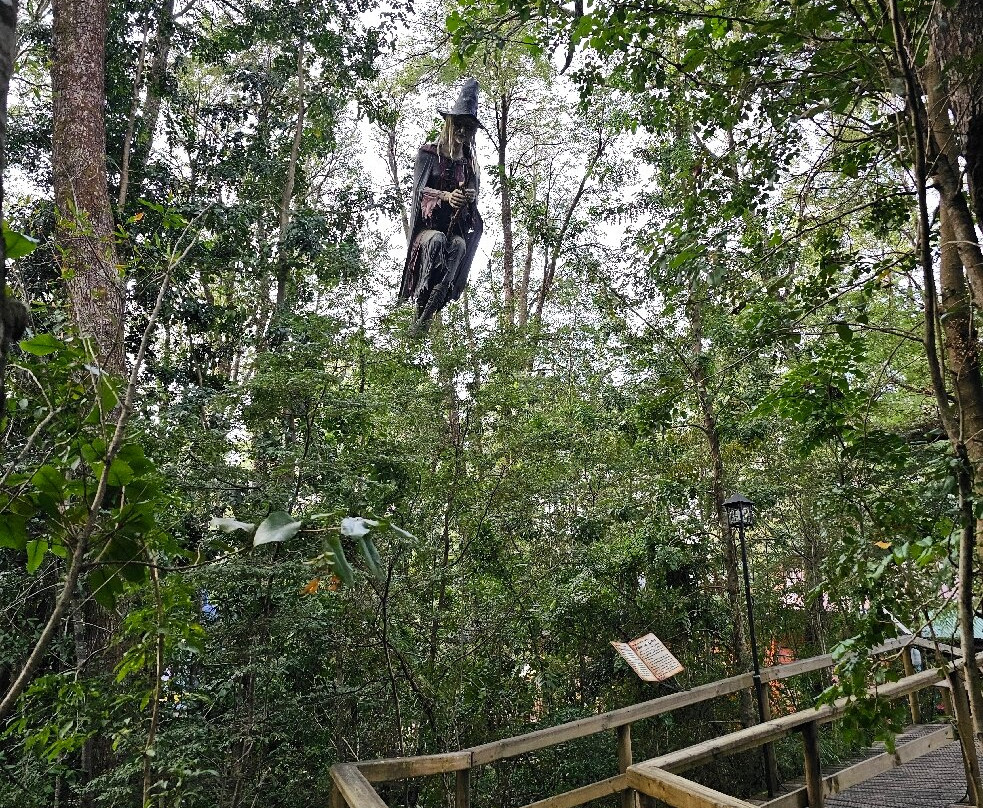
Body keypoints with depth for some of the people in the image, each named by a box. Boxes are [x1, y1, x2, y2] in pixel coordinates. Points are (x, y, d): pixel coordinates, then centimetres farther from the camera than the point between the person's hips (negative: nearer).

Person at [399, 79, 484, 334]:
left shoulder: (469, 161, 17)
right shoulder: (429, 152, 5)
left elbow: (474, 194, 12)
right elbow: (420, 190, -5)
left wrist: (471, 197, -15)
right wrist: (445, 196, -26)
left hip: (456, 228, 3)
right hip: (428, 225, -2)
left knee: (459, 246, -33)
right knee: (437, 241, -38)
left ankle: (428, 312, -36)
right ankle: (421, 305, -30)